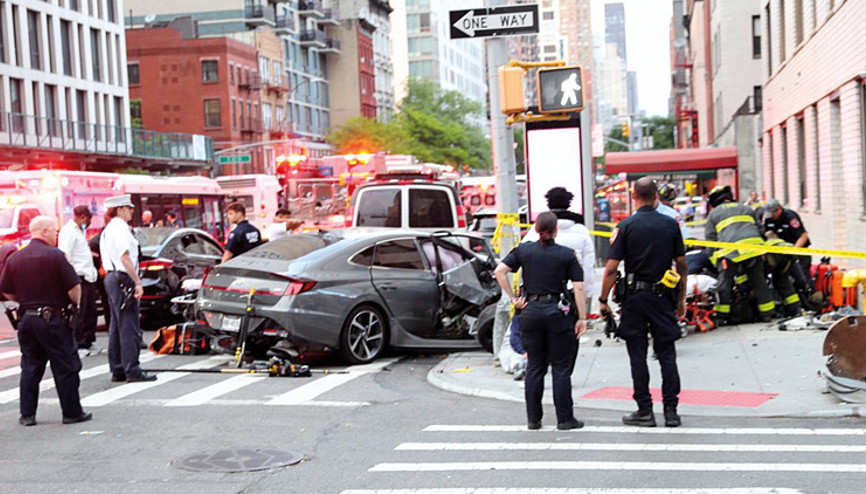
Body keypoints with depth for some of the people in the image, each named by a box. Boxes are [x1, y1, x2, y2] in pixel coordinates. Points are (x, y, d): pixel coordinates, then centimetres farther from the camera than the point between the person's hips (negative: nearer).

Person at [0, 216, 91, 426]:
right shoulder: (54, 255, -11)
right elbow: (74, 287, -12)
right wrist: (76, 304, 7)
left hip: (26, 318, 6)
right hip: (52, 318, -6)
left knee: (30, 367, 13)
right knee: (66, 367, 3)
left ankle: (27, 414, 13)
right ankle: (72, 412, 7)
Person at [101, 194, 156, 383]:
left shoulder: (107, 230, 19)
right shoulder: (120, 227, -12)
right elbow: (125, 258, -20)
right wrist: (138, 282, -20)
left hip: (111, 277, 10)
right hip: (123, 280, -10)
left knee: (117, 325, 12)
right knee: (129, 326, -9)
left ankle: (117, 371, 15)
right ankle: (132, 370, -8)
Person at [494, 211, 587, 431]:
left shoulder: (523, 250, 4)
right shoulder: (567, 254, -2)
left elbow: (499, 271, -4)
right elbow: (578, 288, -6)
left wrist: (512, 298, 0)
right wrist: (582, 318, -2)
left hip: (530, 311, 3)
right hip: (557, 312, -3)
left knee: (534, 366, 10)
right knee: (561, 367, 4)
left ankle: (533, 419, 13)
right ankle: (565, 418, 7)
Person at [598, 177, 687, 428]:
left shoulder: (625, 226, -6)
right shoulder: (670, 224, 2)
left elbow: (611, 268, -9)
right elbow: (682, 264, 6)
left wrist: (603, 300, -1)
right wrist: (681, 299, 15)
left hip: (635, 296, -2)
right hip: (664, 296, 2)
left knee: (638, 355, 5)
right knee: (667, 354, 7)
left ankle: (645, 411, 8)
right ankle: (671, 410, 8)